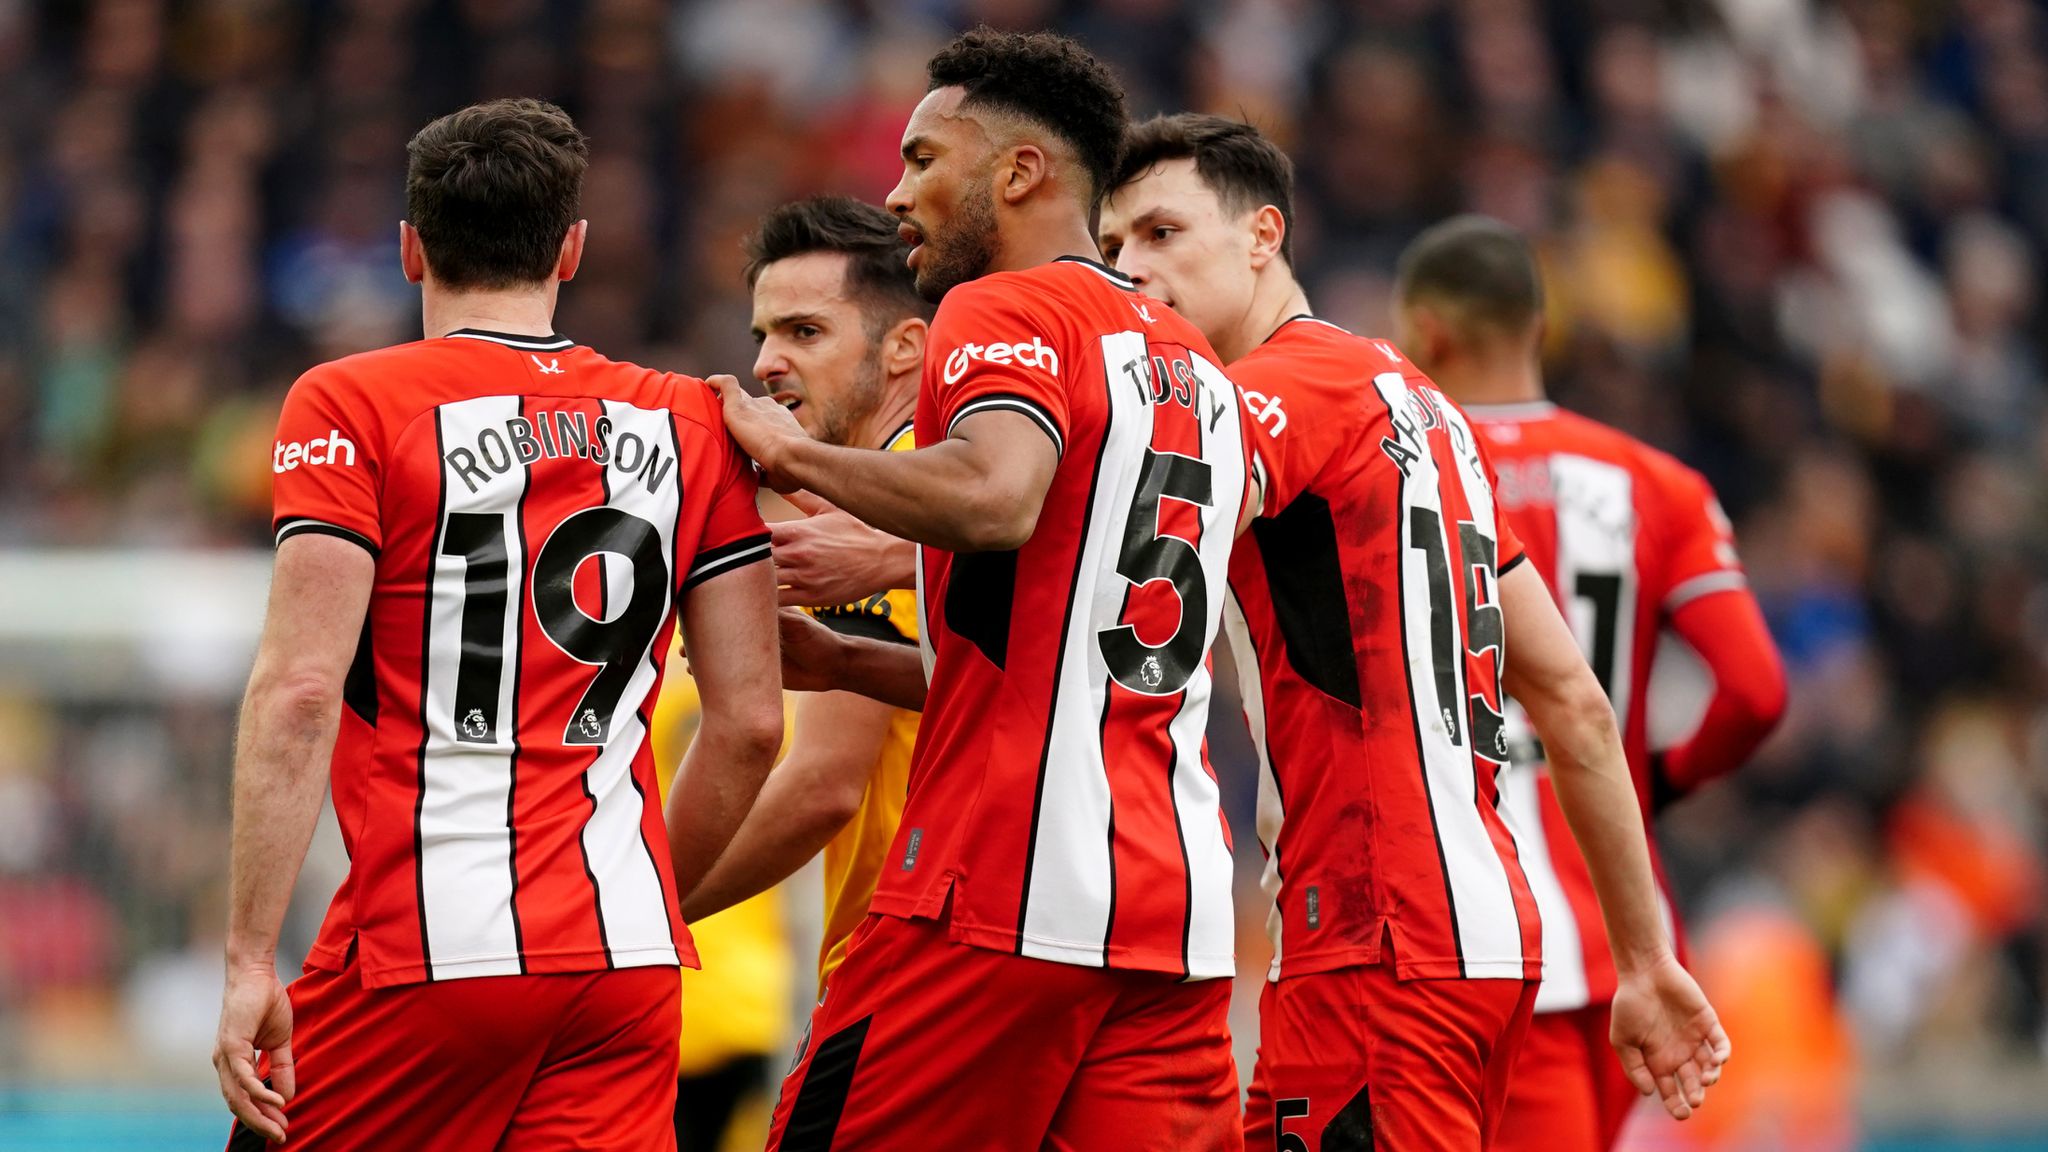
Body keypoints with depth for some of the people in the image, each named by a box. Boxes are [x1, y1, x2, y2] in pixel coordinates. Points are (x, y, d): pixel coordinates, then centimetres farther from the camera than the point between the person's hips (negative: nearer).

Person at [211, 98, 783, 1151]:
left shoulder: (350, 405, -1)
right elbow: (750, 721, 10)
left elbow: (299, 690, -11)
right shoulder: (690, 423, 10)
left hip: (424, 947, -4)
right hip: (630, 956, 4)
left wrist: (251, 962, -11)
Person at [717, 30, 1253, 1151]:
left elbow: (993, 499, -27)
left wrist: (793, 452, -11)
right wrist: (843, 662, 26)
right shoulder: (1195, 368, 23)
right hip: (1181, 906, 8)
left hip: (1002, 893, -8)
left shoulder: (1009, 314, -4)